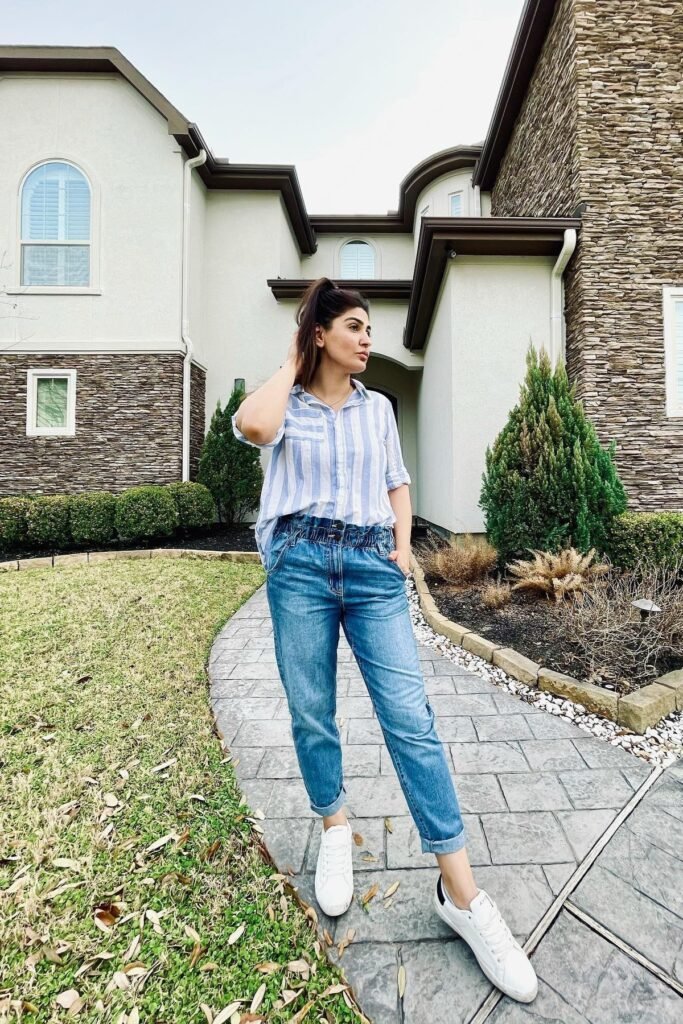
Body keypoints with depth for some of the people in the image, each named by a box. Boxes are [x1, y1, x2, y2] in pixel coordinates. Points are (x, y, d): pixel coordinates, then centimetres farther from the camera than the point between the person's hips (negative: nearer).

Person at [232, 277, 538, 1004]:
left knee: (410, 717, -4)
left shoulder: (378, 408, 17)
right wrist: (291, 365, 0)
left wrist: (403, 543, 2)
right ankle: (334, 829, 34)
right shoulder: (286, 404, 7)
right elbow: (251, 426, -17)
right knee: (311, 712, 9)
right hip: (300, 565, -1)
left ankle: (462, 894, 7)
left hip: (373, 567, 2)